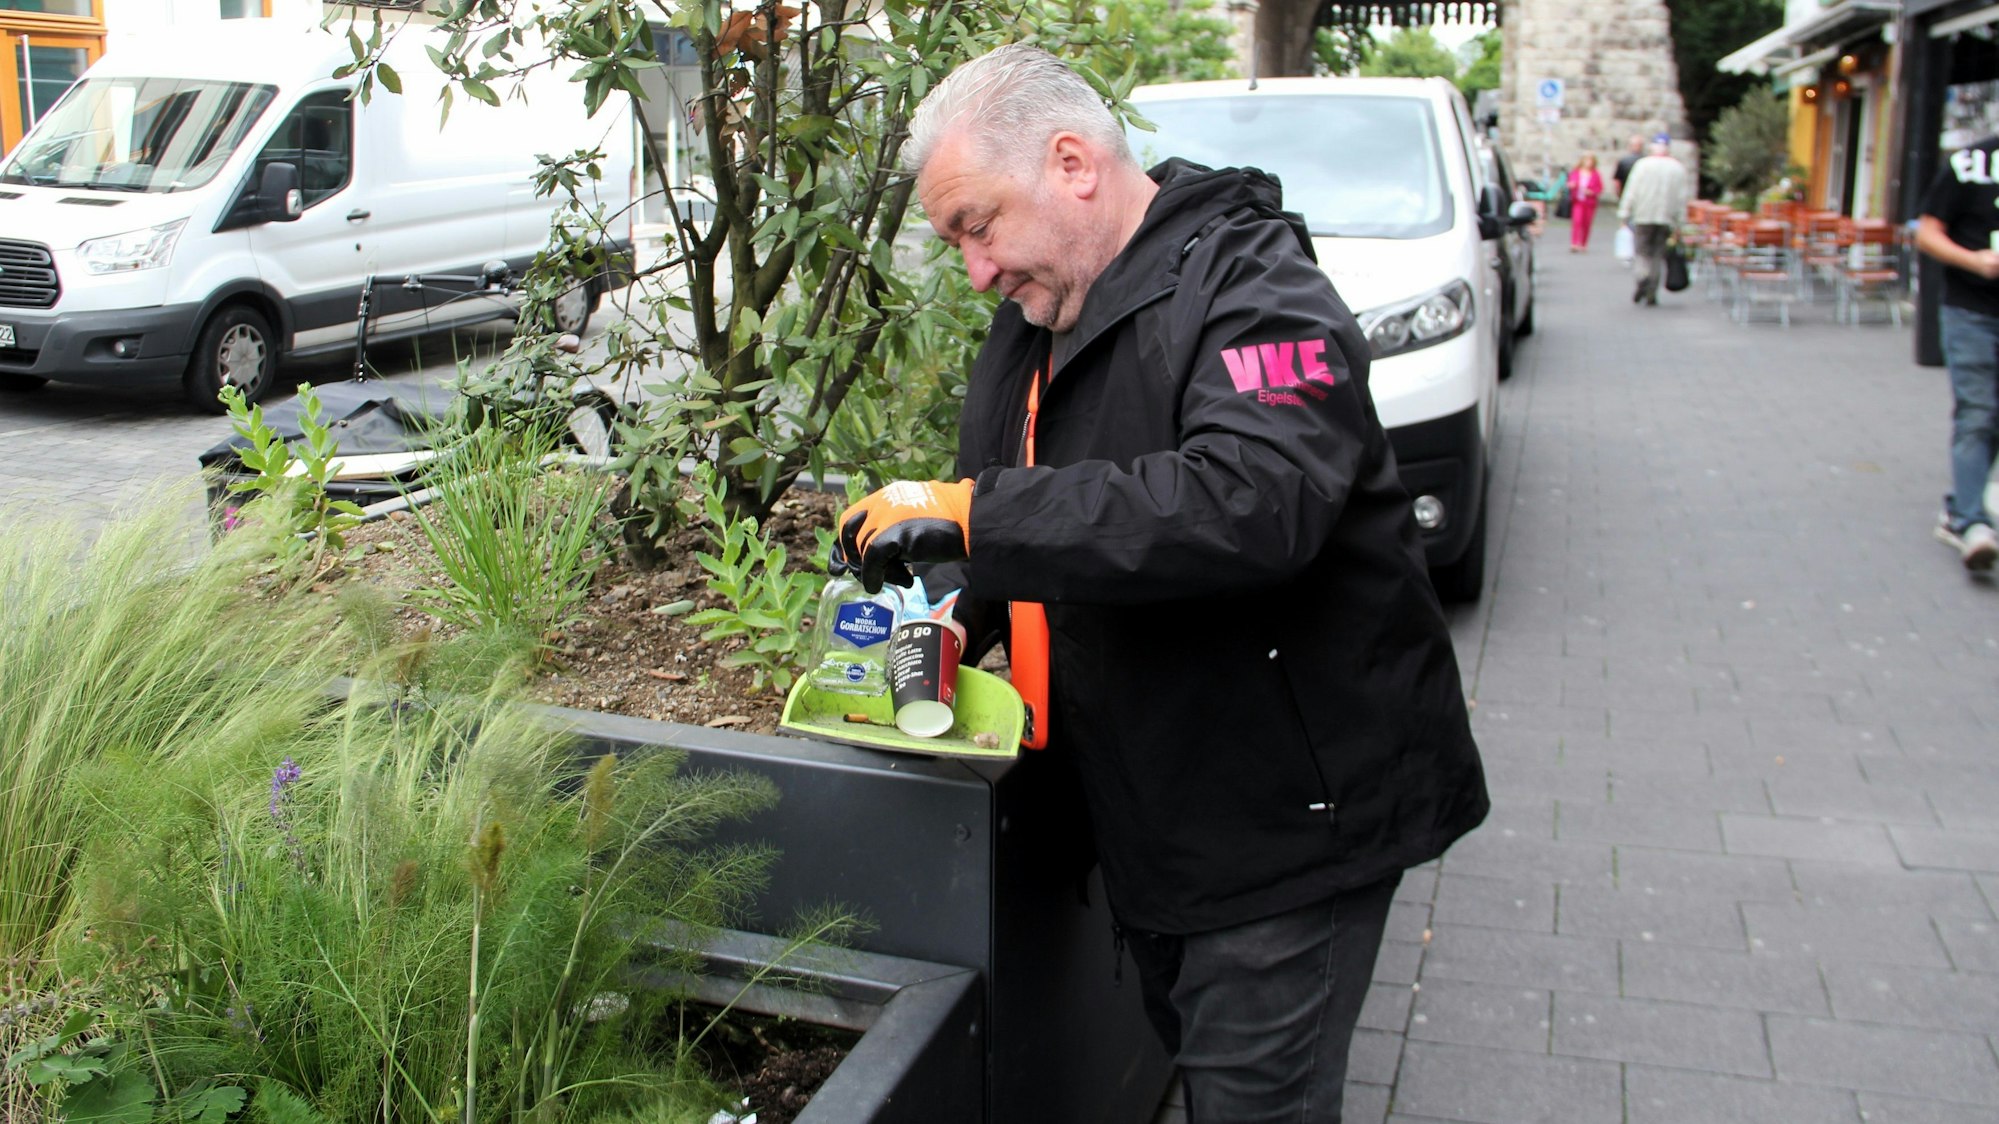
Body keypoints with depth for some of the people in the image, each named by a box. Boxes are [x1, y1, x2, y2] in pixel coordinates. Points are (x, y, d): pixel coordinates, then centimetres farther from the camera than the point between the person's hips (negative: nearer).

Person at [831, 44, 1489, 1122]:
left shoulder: (1253, 286, -19)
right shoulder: (1033, 324, 9)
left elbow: (1252, 504, -38)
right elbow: (1020, 520, 20)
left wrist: (974, 515, -36)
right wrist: (961, 619, -2)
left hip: (1292, 811, -8)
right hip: (1145, 813, 8)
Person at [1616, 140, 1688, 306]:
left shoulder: (1643, 165, 0)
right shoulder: (1678, 168, 7)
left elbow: (1631, 191, -4)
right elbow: (1682, 197, 6)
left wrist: (1624, 214, -1)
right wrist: (1679, 220, 10)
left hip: (1643, 217, -2)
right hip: (1667, 218, 2)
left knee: (1643, 251, 5)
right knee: (1658, 255, 7)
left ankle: (1643, 277, -25)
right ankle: (1651, 294, 4)